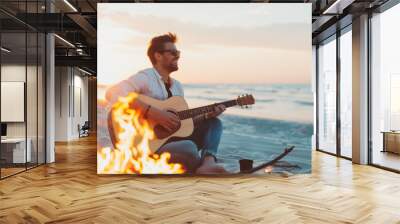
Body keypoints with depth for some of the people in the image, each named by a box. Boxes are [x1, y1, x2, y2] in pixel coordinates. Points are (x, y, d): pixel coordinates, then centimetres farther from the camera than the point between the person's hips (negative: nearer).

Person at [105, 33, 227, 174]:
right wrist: (152, 112, -31)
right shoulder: (145, 77, -9)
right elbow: (113, 93, -27)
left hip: (172, 137, 9)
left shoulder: (177, 85, 16)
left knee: (214, 123, 0)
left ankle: (208, 162, -25)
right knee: (189, 147, -37)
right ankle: (205, 171, -8)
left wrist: (207, 116, 1)